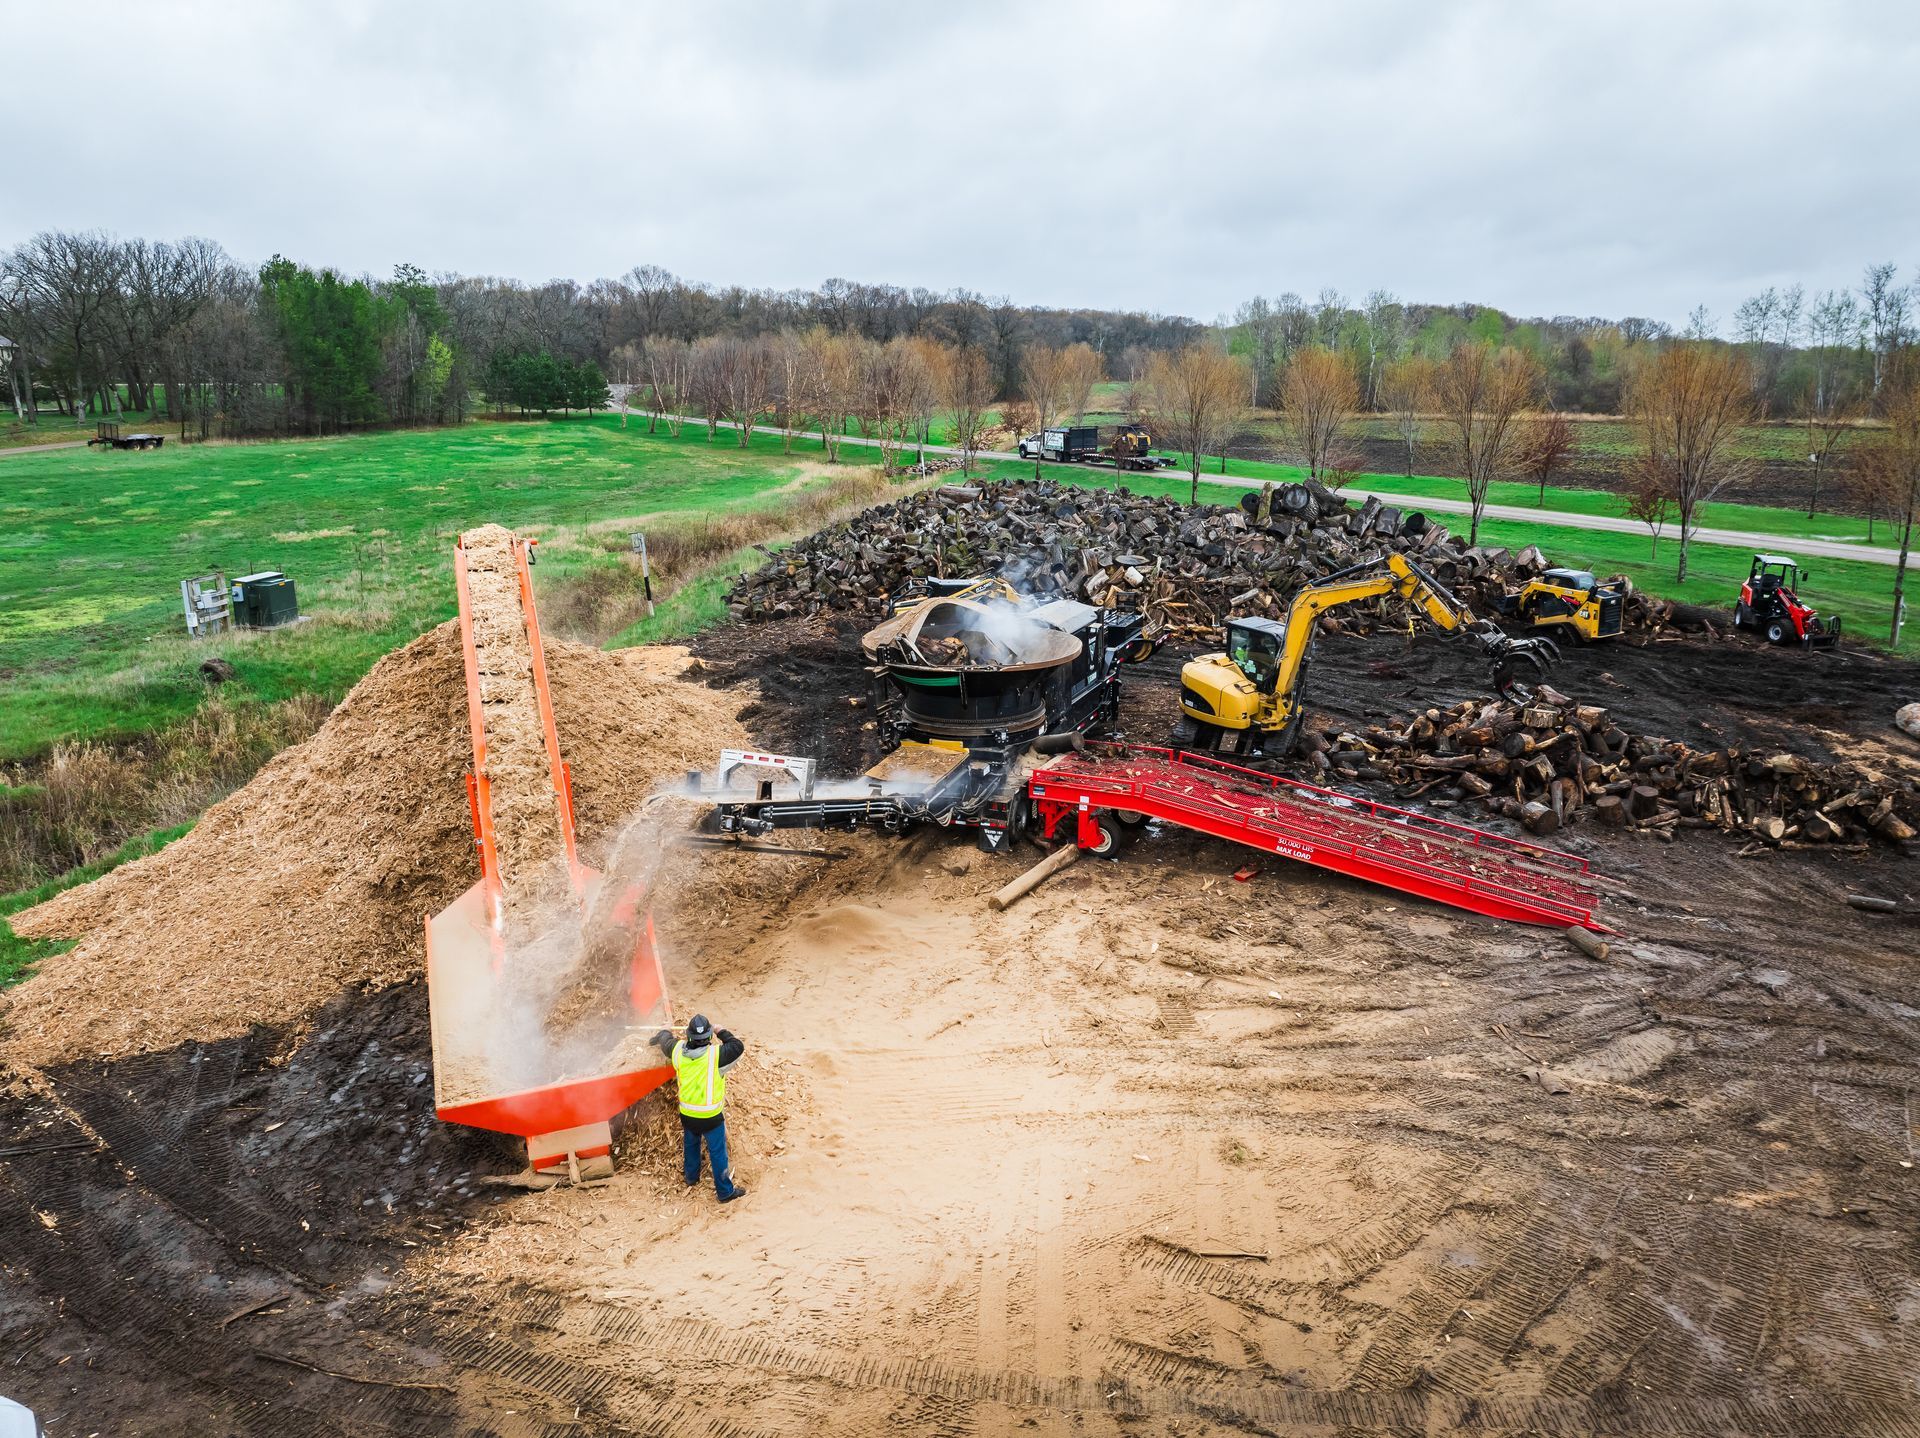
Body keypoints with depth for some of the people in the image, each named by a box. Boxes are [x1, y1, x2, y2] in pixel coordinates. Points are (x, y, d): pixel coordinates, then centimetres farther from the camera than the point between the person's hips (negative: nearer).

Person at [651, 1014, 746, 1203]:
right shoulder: (715, 1055, -27)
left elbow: (665, 1041, 11)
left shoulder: (678, 1050, -11)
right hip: (710, 1116, -5)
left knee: (690, 1145, 29)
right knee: (717, 1152, 10)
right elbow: (738, 1047, -15)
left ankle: (691, 1177, 51)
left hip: (687, 1114, 5)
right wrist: (721, 1032, -3)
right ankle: (726, 1192, 22)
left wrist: (665, 1032, 35)